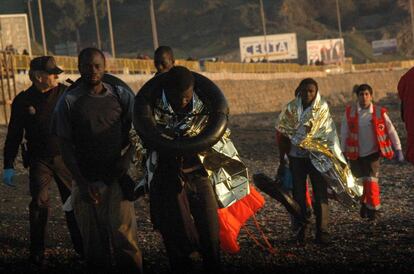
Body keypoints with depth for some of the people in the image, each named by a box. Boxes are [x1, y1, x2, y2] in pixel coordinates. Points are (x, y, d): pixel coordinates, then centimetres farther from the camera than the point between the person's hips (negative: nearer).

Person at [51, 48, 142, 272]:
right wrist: (81, 183, -7)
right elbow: (65, 146, 1)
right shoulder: (69, 101, 1)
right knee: (94, 241, 4)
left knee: (124, 237, -8)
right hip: (87, 182, 0)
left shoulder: (121, 96, 4)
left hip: (118, 178, 0)